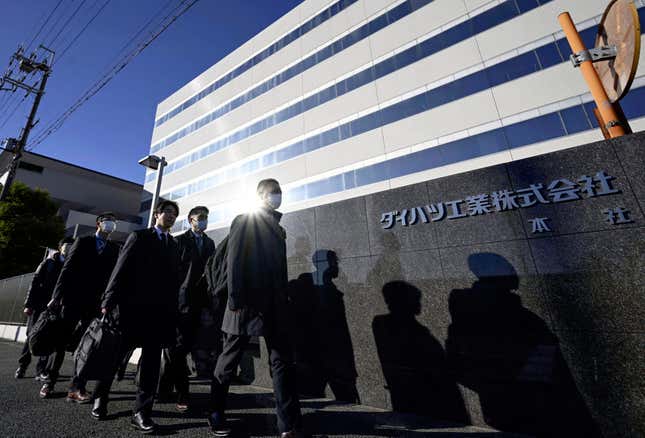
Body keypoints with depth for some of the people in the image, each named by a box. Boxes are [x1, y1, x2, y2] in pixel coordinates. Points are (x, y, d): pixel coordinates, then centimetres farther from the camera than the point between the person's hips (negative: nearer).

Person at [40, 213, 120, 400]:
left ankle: (76, 387, 4)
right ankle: (50, 381, 25)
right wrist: (56, 296, -6)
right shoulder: (83, 241, 5)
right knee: (61, 341, 8)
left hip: (95, 302, 1)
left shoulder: (114, 248, 8)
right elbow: (68, 268, 0)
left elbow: (112, 275, 2)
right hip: (73, 299, -1)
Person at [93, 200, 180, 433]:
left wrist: (173, 310, 4)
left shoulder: (174, 246, 14)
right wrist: (108, 302, -10)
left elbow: (175, 280, 9)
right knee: (114, 354, 11)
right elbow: (121, 269, -3)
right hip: (132, 305, -3)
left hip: (160, 310, 3)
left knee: (151, 359, 3)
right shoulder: (139, 237, 5)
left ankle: (142, 412, 11)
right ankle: (100, 398, 35)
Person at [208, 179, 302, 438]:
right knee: (228, 362, 12)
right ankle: (216, 416, 33)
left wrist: (284, 300, 11)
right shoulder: (243, 222, -1)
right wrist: (235, 301, -15)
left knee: (282, 362, 5)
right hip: (247, 304, -5)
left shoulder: (278, 229, 18)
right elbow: (233, 262, -10)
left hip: (275, 307, 6)